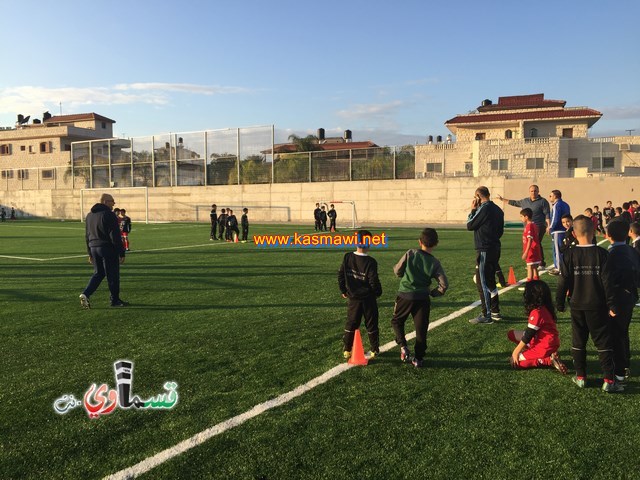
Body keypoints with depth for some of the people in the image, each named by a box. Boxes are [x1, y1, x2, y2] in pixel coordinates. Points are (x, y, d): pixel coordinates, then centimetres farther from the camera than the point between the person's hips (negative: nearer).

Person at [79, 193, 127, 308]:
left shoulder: (89, 215, 13)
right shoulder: (109, 215, -13)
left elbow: (87, 235, 17)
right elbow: (115, 236, -16)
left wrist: (90, 253, 23)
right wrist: (121, 253, -12)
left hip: (94, 248, 8)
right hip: (108, 248, -8)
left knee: (98, 273, 17)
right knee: (112, 275, 3)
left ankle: (85, 294, 1)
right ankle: (115, 300, 11)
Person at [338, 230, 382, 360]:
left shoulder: (347, 257, -6)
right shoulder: (370, 262, -19)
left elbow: (340, 275, 0)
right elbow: (374, 281, -17)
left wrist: (343, 290, 13)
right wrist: (378, 292, 3)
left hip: (352, 298, 3)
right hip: (368, 299, -3)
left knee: (351, 324, 14)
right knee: (371, 325, 12)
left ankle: (347, 350, 19)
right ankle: (374, 350, 24)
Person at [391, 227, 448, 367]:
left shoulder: (410, 253, -7)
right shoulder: (435, 263, -3)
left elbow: (397, 271, -1)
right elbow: (444, 284, -7)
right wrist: (433, 292, 10)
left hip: (405, 296, -1)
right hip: (423, 299, 1)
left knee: (397, 321, 19)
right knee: (421, 328, 10)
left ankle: (403, 346, 1)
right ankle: (418, 359, 15)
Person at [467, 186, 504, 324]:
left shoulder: (484, 208, -15)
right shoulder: (498, 209, 12)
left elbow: (469, 225, -8)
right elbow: (500, 230, 18)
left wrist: (473, 210, 1)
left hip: (484, 250, -9)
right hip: (495, 248, 9)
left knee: (483, 283, -3)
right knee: (490, 281, 19)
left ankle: (486, 315, 1)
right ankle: (495, 312, 26)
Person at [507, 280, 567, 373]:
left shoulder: (536, 313, -24)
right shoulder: (544, 308, 2)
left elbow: (528, 336, -18)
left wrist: (516, 352, -8)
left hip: (546, 346, -9)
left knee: (515, 361, -4)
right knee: (511, 334, 7)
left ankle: (550, 360, -6)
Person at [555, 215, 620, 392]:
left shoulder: (569, 255, -8)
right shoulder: (602, 254, -8)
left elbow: (563, 282, -6)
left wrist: (559, 303, 5)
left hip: (577, 306, 1)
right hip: (597, 306, -1)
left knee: (578, 342, 13)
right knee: (604, 343, 7)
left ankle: (580, 377, 19)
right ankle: (609, 380, 6)